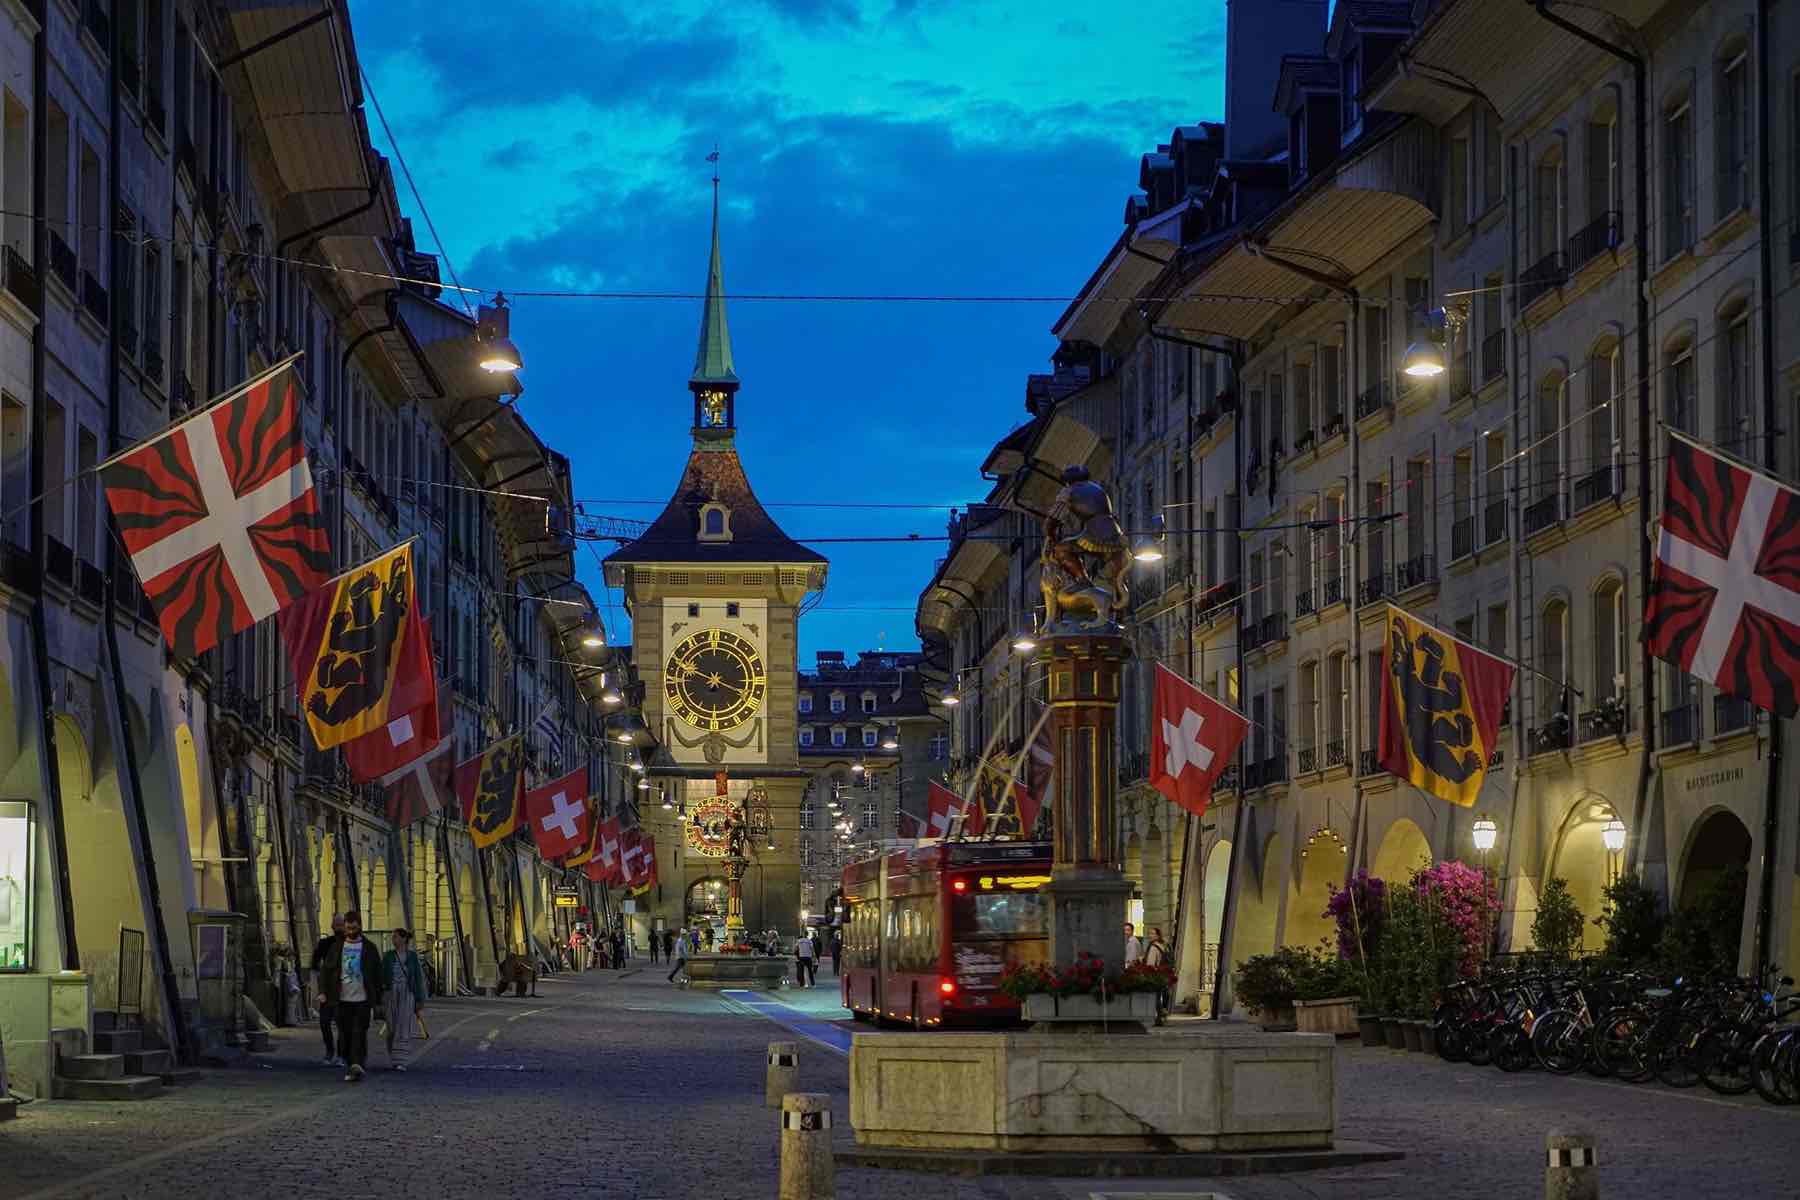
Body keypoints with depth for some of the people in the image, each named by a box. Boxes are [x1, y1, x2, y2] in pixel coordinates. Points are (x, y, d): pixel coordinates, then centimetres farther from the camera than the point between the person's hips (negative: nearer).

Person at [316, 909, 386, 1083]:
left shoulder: (369, 948, 5)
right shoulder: (336, 946, 9)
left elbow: (377, 975, 8)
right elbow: (325, 969, 8)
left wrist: (377, 1000, 6)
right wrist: (323, 992, -6)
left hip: (362, 999, -2)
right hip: (342, 999, 2)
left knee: (359, 1034, -12)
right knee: (345, 1035, 3)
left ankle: (356, 1066, -20)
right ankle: (352, 1066, 13)